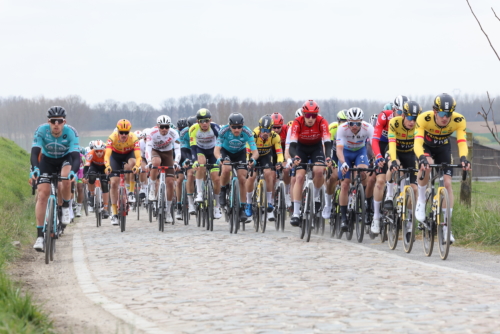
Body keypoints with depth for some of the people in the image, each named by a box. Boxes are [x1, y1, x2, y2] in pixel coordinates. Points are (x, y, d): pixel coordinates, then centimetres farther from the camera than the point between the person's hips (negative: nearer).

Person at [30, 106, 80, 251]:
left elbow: (76, 156, -36)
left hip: (66, 159, -1)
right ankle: (40, 235, -12)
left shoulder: (70, 132, -29)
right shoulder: (41, 130, -27)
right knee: (43, 194, -14)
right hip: (47, 160, 1)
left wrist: (73, 172, -56)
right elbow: (35, 152, -34)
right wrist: (34, 169, -52)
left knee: (66, 179, -35)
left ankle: (65, 207, -6)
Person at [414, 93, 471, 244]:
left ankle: (446, 226, -3)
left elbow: (462, 142, -35)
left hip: (443, 148, 2)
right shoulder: (424, 118, -36)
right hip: (425, 146, -2)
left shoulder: (459, 120, -30)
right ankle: (421, 200, -12)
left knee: (447, 183, -11)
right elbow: (417, 143, -43)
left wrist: (463, 158, -56)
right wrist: (422, 158, -62)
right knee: (427, 165, -35)